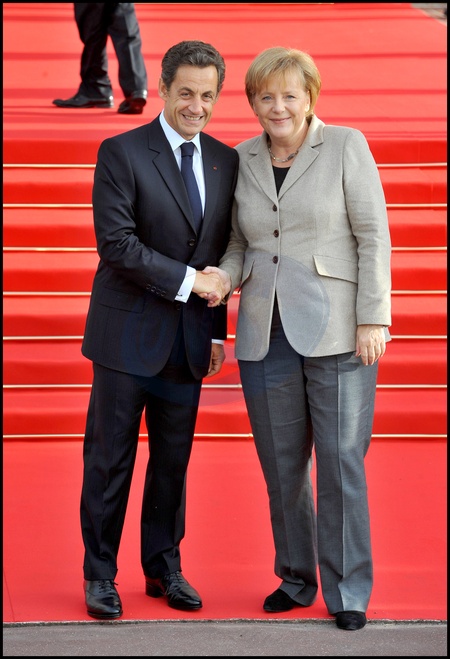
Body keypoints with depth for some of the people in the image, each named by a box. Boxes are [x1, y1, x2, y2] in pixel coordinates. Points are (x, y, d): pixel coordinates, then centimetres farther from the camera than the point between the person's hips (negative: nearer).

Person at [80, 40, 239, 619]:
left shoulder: (225, 161, 9)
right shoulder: (121, 154, -8)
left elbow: (221, 253, 13)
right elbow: (116, 243, -15)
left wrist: (217, 331, 11)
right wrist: (187, 280, -16)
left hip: (188, 338, 5)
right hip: (129, 333, -4)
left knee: (173, 460, 11)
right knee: (110, 458, 2)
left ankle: (163, 569, 23)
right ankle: (99, 575, 13)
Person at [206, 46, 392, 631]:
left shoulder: (346, 146, -3)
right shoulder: (241, 161, 9)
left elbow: (373, 237, -5)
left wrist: (373, 319, -11)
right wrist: (225, 276, -6)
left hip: (336, 331, -4)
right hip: (267, 335, 4)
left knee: (340, 463, -4)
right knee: (281, 466, 9)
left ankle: (348, 593, 5)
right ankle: (296, 578, 24)